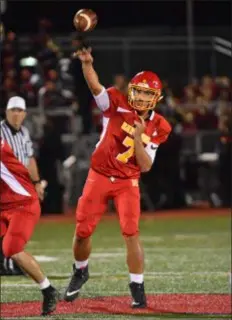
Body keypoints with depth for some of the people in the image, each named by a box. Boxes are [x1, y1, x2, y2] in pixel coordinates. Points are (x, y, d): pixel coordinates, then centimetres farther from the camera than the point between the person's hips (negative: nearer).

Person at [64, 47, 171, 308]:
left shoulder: (158, 128, -5)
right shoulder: (117, 105, -10)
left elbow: (146, 166, -8)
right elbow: (95, 86, -29)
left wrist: (138, 138, -23)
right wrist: (87, 63, -48)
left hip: (127, 183, 0)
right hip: (99, 177, 0)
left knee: (131, 233, -13)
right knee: (82, 231, 5)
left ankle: (137, 288, -2)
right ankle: (80, 272, 33)